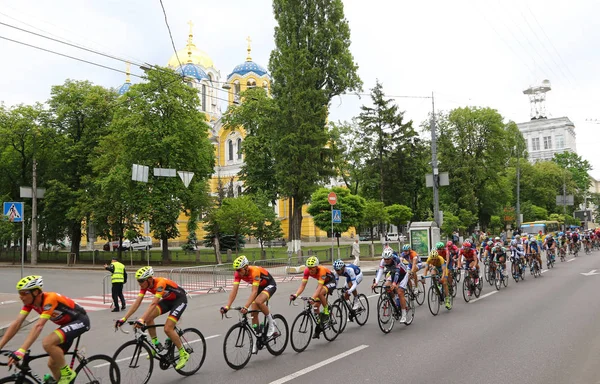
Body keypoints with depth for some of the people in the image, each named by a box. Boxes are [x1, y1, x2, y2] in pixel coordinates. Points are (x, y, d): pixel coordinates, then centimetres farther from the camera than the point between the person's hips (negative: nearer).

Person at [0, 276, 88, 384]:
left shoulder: (49, 299, -30)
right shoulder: (29, 301, -7)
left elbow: (38, 326, -38)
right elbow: (16, 324, -10)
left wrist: (21, 351, -45)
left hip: (80, 321, -8)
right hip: (67, 324, 9)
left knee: (47, 343, -28)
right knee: (52, 364, 6)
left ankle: (67, 373, -9)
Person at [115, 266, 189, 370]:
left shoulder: (160, 283, -34)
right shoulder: (145, 284, -12)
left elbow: (153, 303, -43)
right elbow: (137, 302, -15)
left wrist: (141, 320, -52)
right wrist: (124, 318, -23)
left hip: (180, 299, -8)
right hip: (168, 300, 8)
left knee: (168, 329, -19)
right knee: (149, 317, -10)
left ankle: (183, 354, -3)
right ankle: (156, 344, 8)